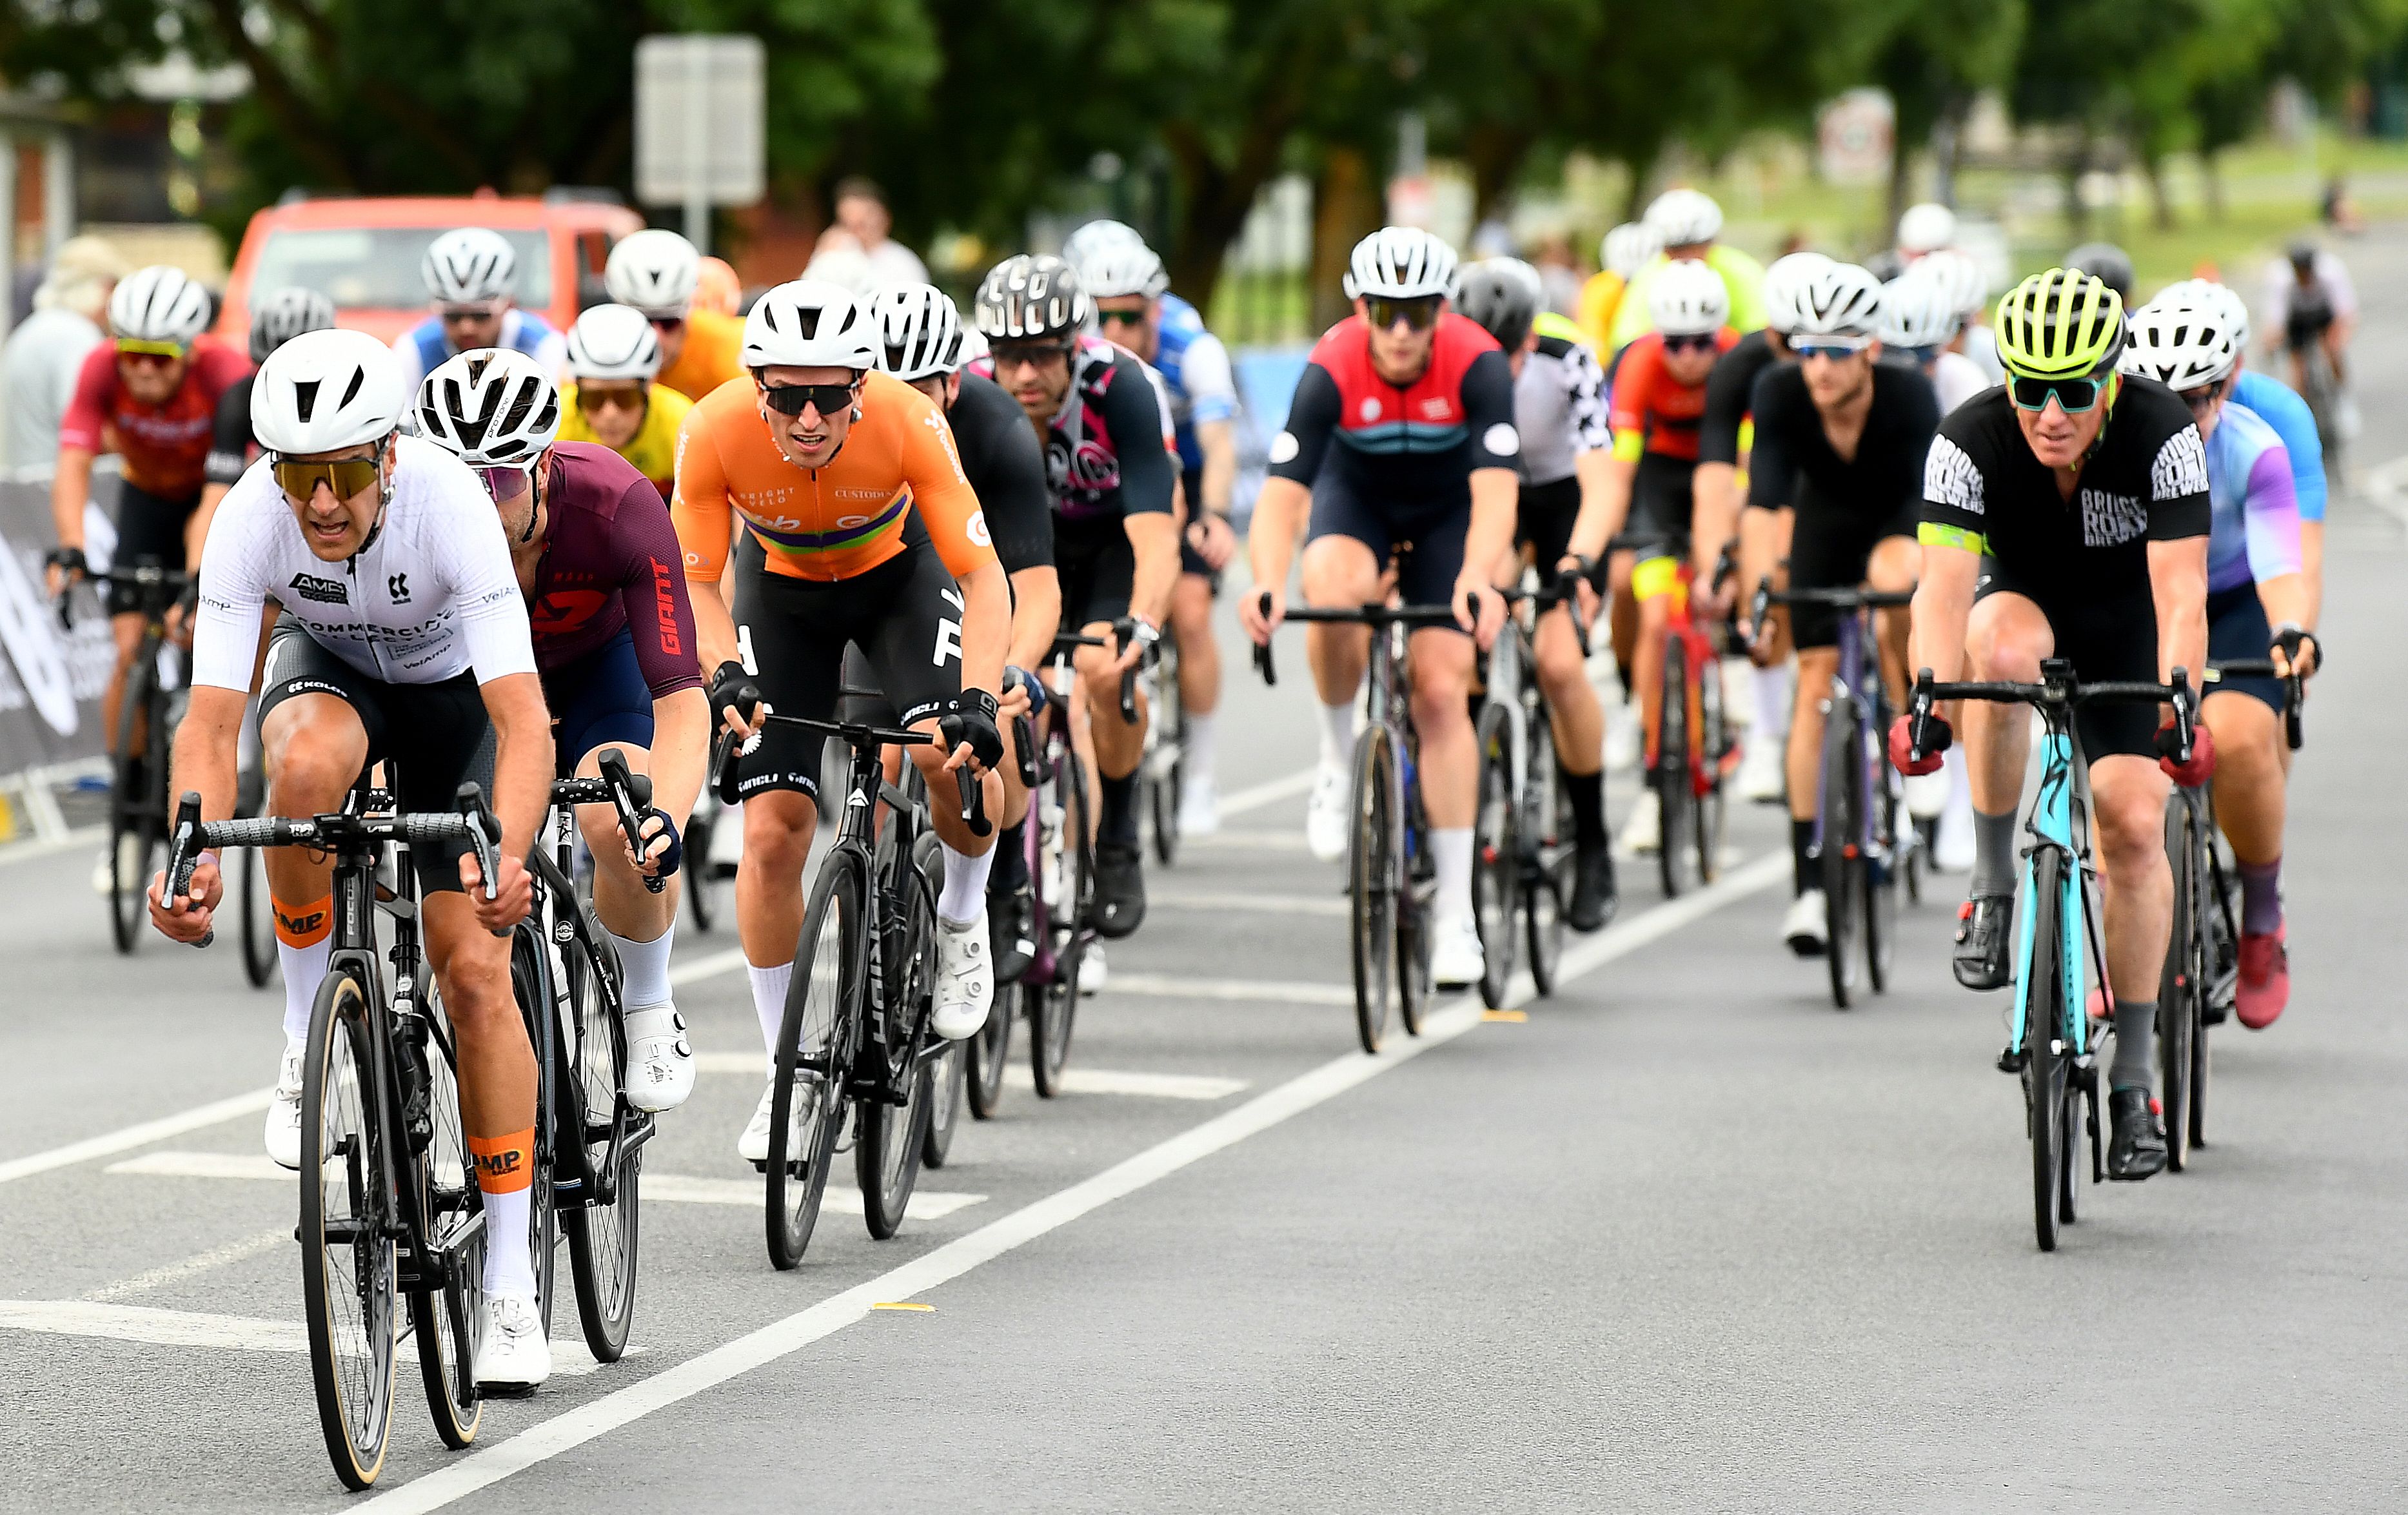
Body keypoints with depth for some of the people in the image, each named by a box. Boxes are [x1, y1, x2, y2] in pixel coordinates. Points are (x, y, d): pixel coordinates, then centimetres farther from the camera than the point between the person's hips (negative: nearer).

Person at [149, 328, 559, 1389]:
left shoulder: (451, 504, -37)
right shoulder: (251, 517, -32)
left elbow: (522, 717, -44)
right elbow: (211, 718, -35)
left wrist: (506, 856, -61)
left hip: (450, 685, -1)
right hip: (327, 665, 1)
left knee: (475, 970, -11)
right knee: (309, 765, -37)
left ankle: (510, 1289, -2)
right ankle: (309, 1044, -15)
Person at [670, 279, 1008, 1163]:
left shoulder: (907, 422, -35)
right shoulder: (716, 431, -32)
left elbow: (983, 575, -33)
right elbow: (695, 582, -21)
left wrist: (977, 702, -47)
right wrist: (725, 673, -40)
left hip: (899, 572, -1)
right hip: (784, 588, 1)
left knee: (947, 750, -29)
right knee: (772, 833, -9)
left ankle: (963, 917, 4)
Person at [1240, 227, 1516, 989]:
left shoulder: (1477, 364, -31)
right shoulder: (1332, 368, -31)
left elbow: (1495, 491, -40)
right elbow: (1282, 491, -36)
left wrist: (1476, 581, -59)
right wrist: (1268, 585, -55)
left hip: (1447, 510, 0)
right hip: (1357, 496, 0)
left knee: (1441, 692, -10)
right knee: (1336, 589, -36)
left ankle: (1455, 912, -3)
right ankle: (1338, 757, -10)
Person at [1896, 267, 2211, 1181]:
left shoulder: (2162, 435, -28)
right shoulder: (1969, 441, -26)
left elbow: (2181, 595, -34)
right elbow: (1943, 586, -34)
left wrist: (2178, 711, -48)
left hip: (2124, 627, 0)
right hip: (2024, 601, 0)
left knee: (2134, 828, -12)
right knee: (2001, 649, -37)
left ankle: (2133, 1078, 0)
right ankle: (1993, 884, -21)